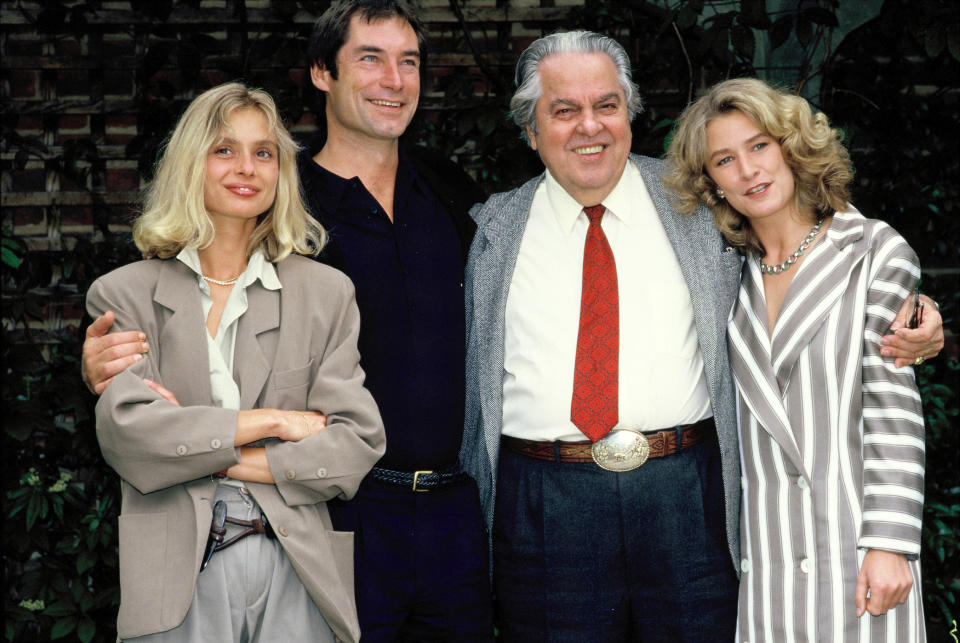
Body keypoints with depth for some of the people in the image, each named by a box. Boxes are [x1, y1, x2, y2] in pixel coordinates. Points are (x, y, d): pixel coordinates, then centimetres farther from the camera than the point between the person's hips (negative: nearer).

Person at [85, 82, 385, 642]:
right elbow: (125, 430, -8)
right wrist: (270, 421, -8)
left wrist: (217, 458, -7)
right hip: (177, 578, -1)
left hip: (296, 568, 1)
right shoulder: (124, 295, 6)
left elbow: (357, 443, 0)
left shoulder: (327, 292, 9)